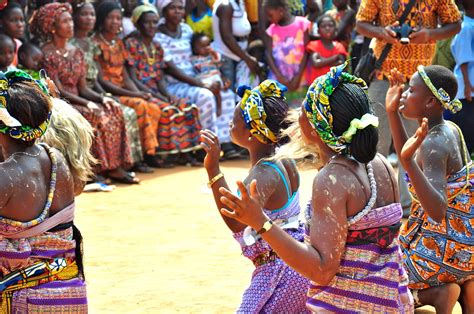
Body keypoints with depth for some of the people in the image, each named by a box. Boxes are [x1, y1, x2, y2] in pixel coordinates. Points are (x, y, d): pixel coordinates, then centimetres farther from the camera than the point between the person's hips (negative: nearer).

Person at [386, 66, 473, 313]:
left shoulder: (434, 146, -24)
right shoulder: (450, 130, 1)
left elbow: (438, 211, -36)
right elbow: (411, 158, 18)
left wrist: (409, 161, -43)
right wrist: (392, 113, 10)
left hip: (441, 249, -8)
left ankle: (438, 293, -6)